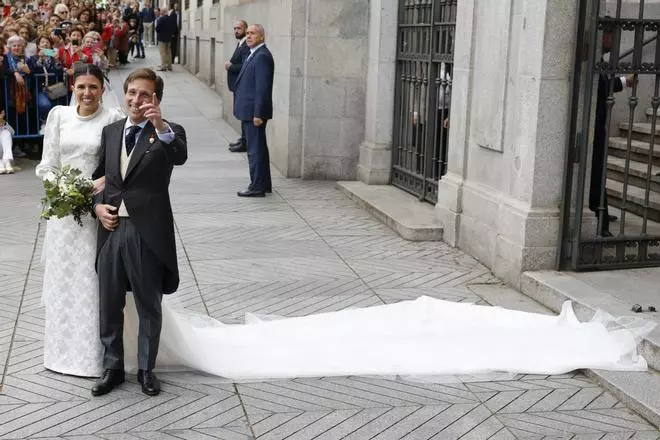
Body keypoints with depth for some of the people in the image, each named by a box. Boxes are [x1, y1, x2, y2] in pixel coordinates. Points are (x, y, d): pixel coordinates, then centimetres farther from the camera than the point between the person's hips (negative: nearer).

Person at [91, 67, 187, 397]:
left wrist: (160, 126, -44)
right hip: (111, 229, 5)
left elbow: (180, 156, -28)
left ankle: (146, 369, 25)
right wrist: (97, 205, -1)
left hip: (147, 232, -4)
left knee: (149, 307, 10)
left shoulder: (168, 133, -5)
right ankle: (112, 368, 28)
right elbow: (99, 174, 17)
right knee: (109, 306, 13)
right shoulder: (110, 131, 10)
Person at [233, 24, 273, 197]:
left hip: (253, 111, -11)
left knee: (255, 149, -5)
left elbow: (262, 87, -21)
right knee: (259, 148, 16)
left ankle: (257, 187, 0)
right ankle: (264, 184, 25)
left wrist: (258, 114, -23)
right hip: (250, 111, 11)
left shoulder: (262, 56, -16)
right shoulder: (254, 55, 16)